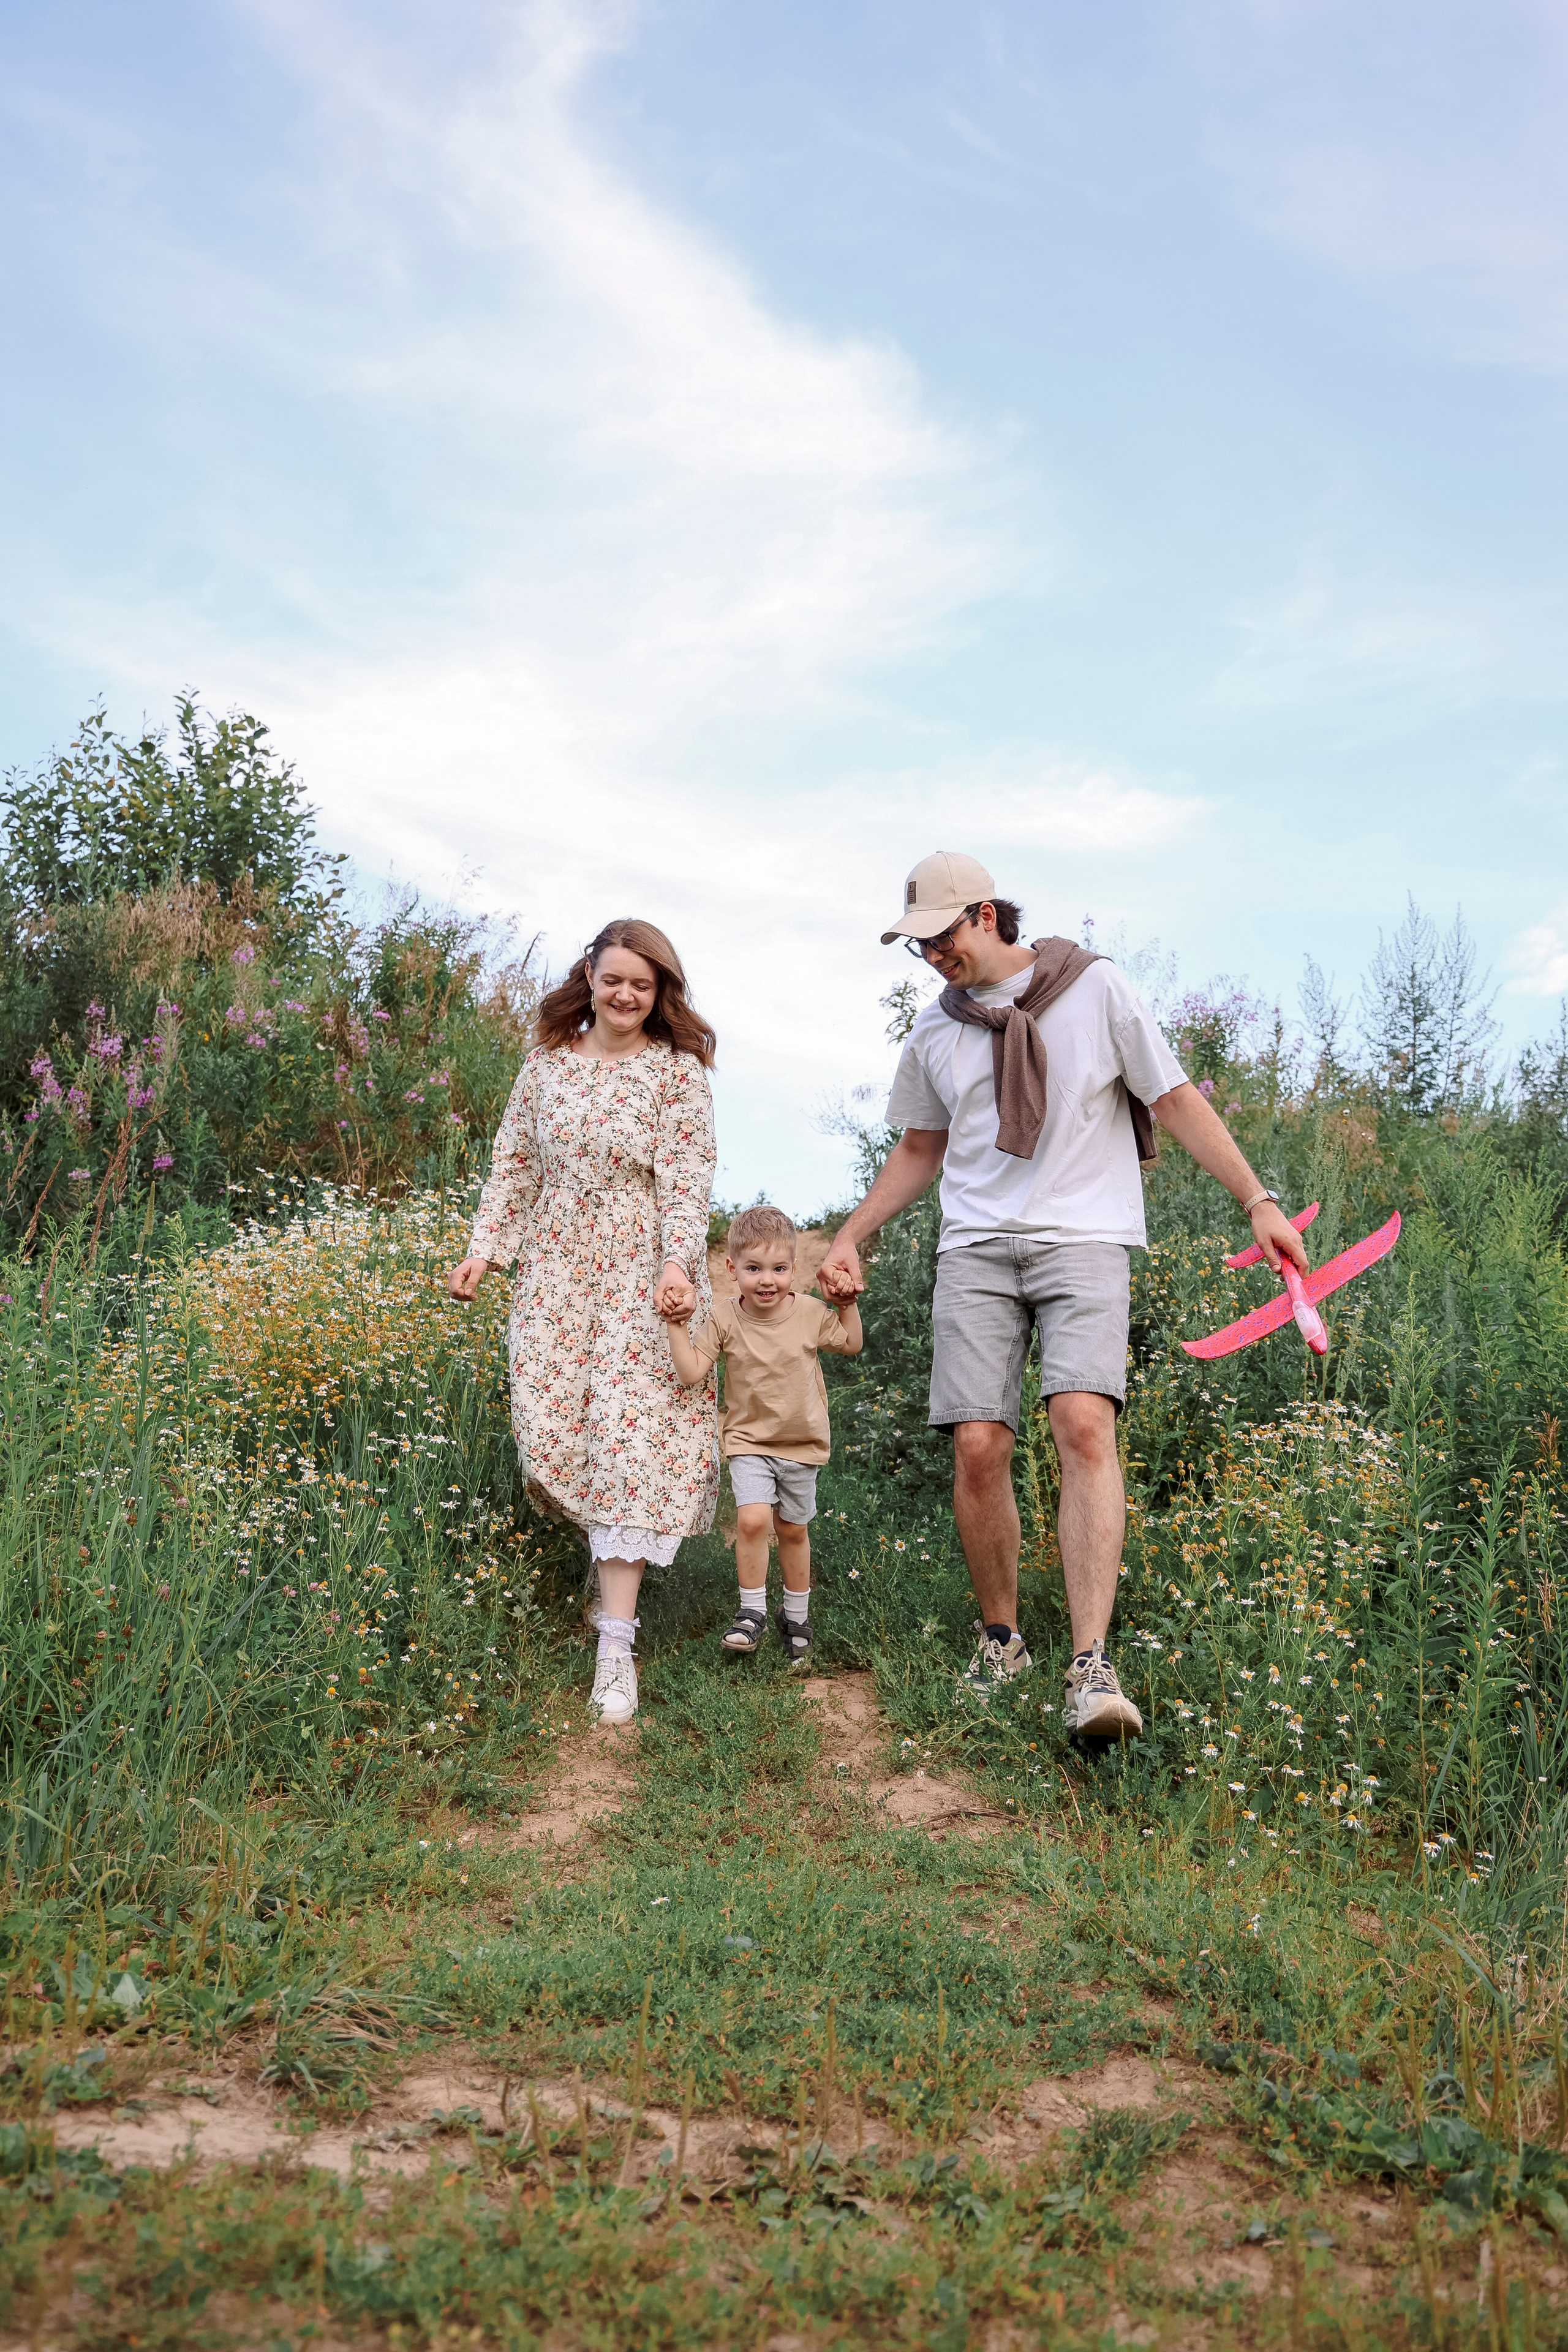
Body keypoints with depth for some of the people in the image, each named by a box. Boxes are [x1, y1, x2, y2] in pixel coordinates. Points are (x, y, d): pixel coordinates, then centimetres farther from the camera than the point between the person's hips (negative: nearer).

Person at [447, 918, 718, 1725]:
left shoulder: (677, 1071, -2)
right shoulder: (549, 1062, 9)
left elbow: (687, 1179, -8)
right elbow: (514, 1162, 12)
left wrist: (679, 1264, -21)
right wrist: (483, 1247, 2)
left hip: (642, 1277, -3)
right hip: (555, 1272, 4)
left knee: (629, 1436, -10)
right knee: (550, 1432, -1)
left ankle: (615, 1642, -9)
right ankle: (619, 1550, 30)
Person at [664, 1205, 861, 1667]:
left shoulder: (811, 1313, -7)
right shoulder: (725, 1320, -11)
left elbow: (850, 1346, 10)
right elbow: (691, 1371, -16)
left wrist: (848, 1304, -1)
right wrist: (675, 1325, -22)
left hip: (802, 1443, 1)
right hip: (749, 1441, -1)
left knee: (793, 1530, 12)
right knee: (752, 1519, -20)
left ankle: (796, 1615, 32)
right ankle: (752, 1612, -2)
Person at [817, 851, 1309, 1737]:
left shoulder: (1095, 988, 2)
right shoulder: (935, 1032, 14)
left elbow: (1178, 1101, 3)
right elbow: (920, 1151, 26)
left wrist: (1259, 1201, -4)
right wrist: (850, 1238, 20)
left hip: (1083, 1238, -3)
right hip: (976, 1249, 3)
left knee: (1085, 1424, -22)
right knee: (978, 1447, -7)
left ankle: (1092, 1665, -25)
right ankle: (1001, 1640, 14)